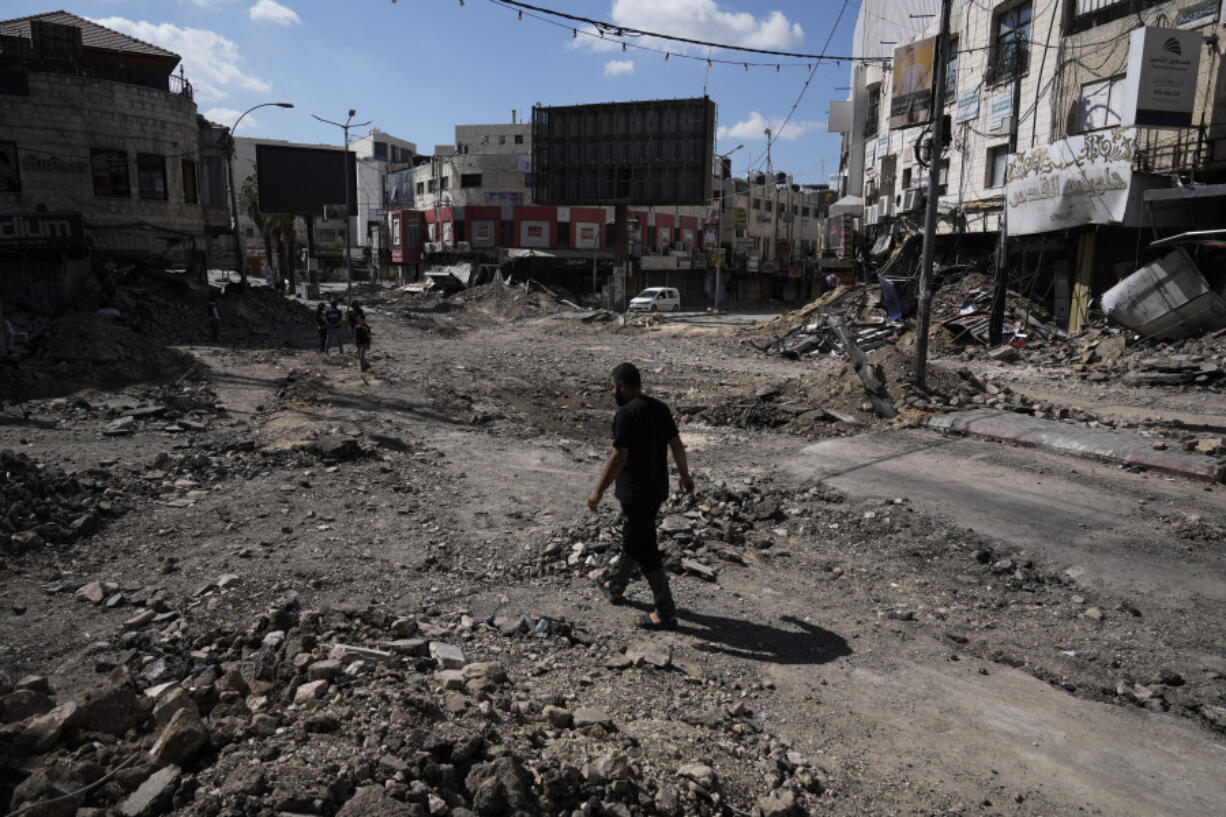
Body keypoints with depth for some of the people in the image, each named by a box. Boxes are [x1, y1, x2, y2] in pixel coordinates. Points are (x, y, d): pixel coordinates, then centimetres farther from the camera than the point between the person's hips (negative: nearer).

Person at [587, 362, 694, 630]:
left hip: (636, 493, -9)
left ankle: (666, 613, 4)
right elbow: (676, 444, 13)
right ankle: (616, 588, 41)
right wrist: (685, 475, 25)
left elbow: (618, 457, -22)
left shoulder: (627, 414, -19)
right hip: (658, 489, 9)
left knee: (645, 550, -1)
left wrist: (598, 491, -16)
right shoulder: (660, 407, 6)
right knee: (632, 539, 24)